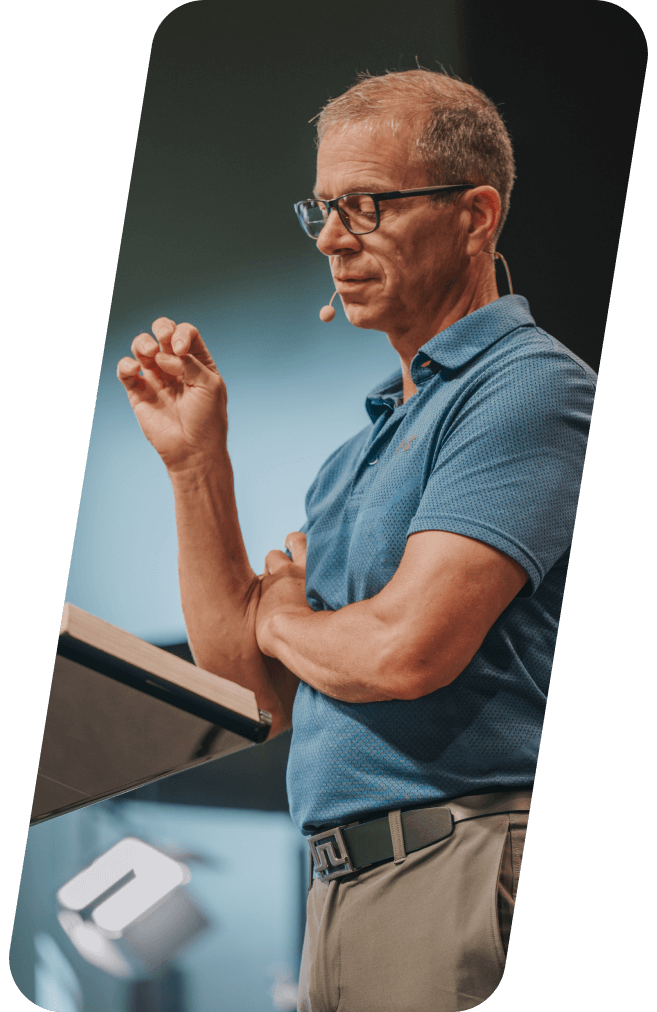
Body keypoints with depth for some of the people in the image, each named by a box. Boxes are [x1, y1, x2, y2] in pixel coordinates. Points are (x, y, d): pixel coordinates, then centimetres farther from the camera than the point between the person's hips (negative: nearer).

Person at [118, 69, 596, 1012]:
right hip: (342, 888, 9)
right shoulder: (367, 440, 19)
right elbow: (246, 669, 16)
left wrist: (283, 617, 1)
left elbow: (406, 650, -21)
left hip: (466, 872, -8)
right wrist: (195, 458, 8)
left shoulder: (529, 388, -10)